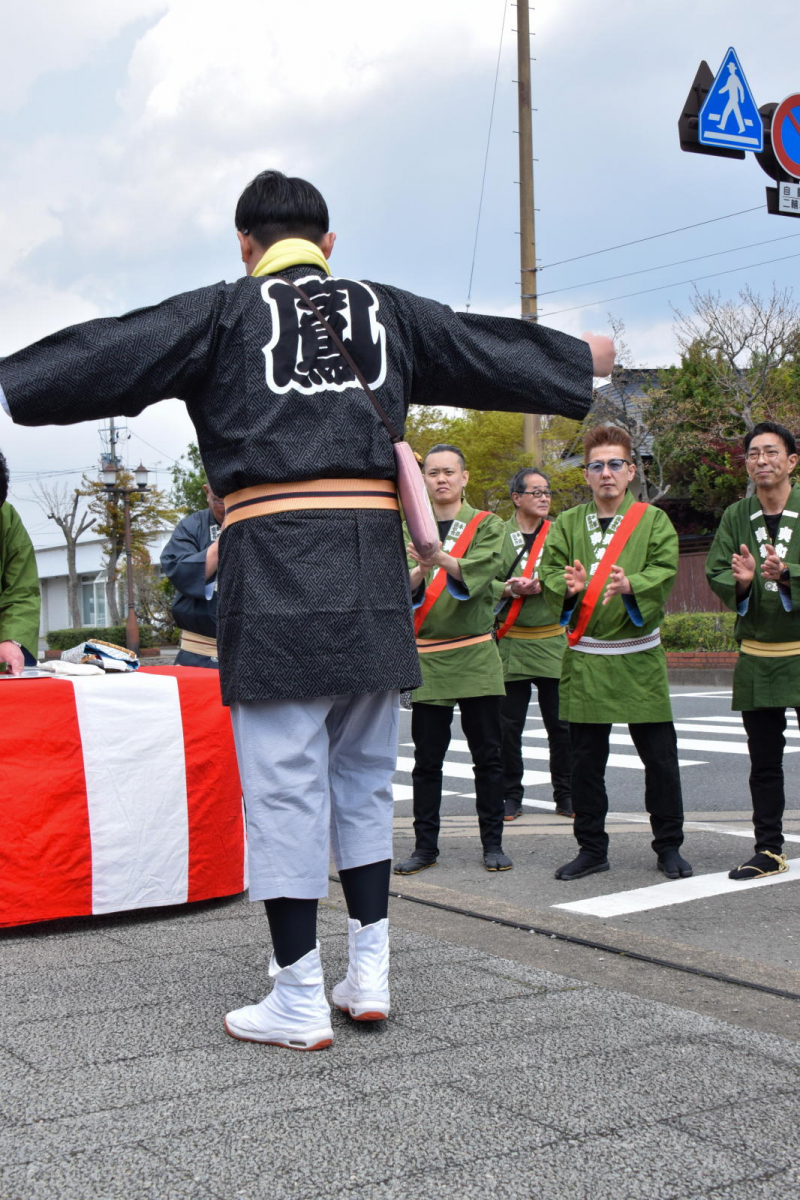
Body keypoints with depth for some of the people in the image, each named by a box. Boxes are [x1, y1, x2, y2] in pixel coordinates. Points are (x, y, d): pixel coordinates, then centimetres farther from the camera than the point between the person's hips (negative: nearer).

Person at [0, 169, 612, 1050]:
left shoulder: (225, 311, 6)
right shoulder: (387, 311, 17)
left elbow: (108, 358, 1)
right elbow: (495, 355, 28)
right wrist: (583, 358, 44)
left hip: (274, 560, -4)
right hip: (371, 565, 4)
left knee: (284, 782, -1)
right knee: (364, 778, 15)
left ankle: (299, 1001, 4)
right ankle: (370, 972, 20)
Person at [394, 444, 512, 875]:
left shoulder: (486, 525, 4)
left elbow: (479, 571, -16)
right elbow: (403, 588, -5)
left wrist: (442, 559, -36)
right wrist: (419, 572, -28)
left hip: (475, 656, -1)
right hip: (426, 658, 1)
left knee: (487, 754, 3)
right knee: (427, 757, 5)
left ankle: (492, 842, 12)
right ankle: (425, 845, 13)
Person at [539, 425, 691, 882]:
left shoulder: (653, 520, 3)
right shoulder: (567, 524, 9)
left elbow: (665, 571, -11)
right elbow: (549, 573, 0)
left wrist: (630, 584, -30)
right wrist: (568, 585, -22)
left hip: (639, 656, -2)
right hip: (584, 659, 2)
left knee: (660, 756, 1)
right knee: (586, 758, 7)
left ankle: (669, 845, 17)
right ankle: (592, 848, 19)